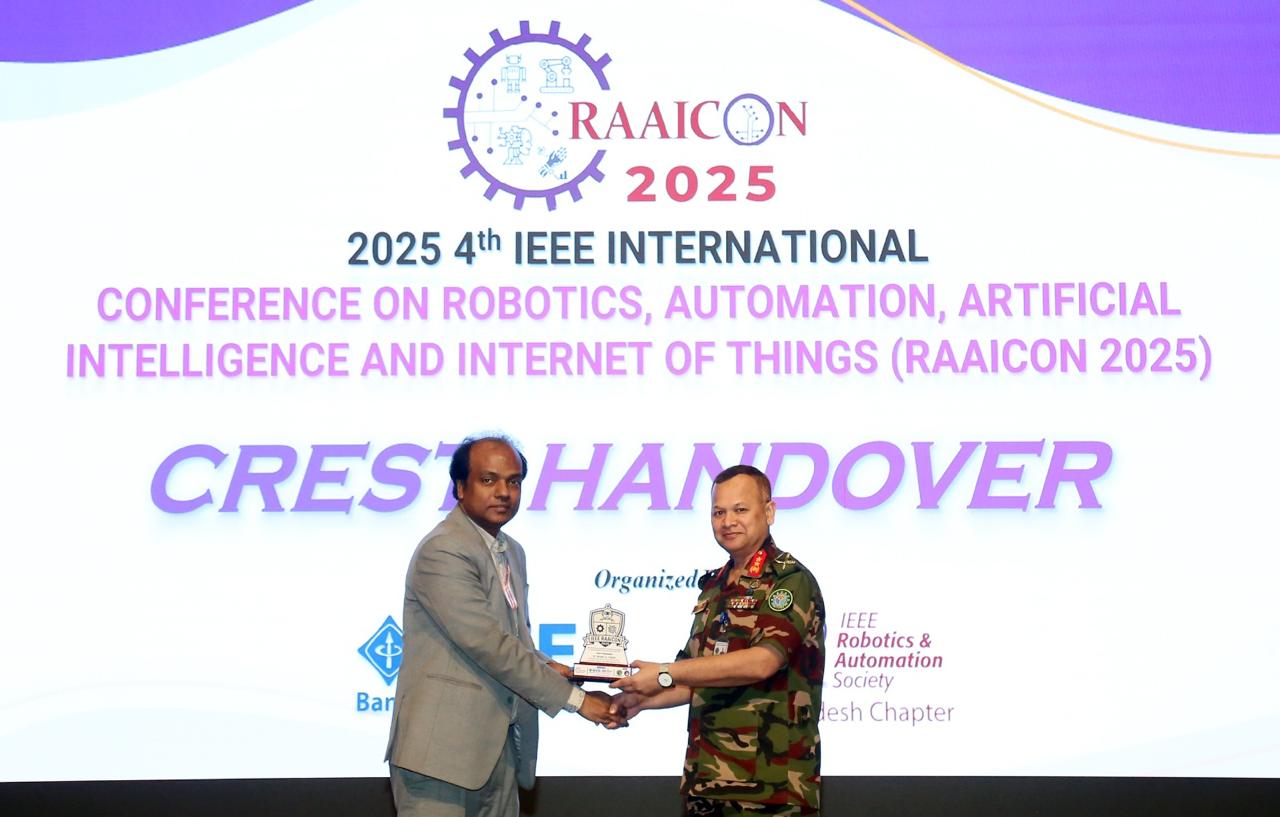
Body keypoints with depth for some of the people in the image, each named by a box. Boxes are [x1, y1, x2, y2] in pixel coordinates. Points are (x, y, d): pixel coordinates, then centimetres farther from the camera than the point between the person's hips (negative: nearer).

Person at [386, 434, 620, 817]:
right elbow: (486, 643, -19)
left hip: (499, 749, 8)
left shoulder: (512, 552, 17)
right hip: (443, 748, -8)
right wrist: (574, 697, -16)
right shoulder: (443, 551, -13)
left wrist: (545, 668, 2)